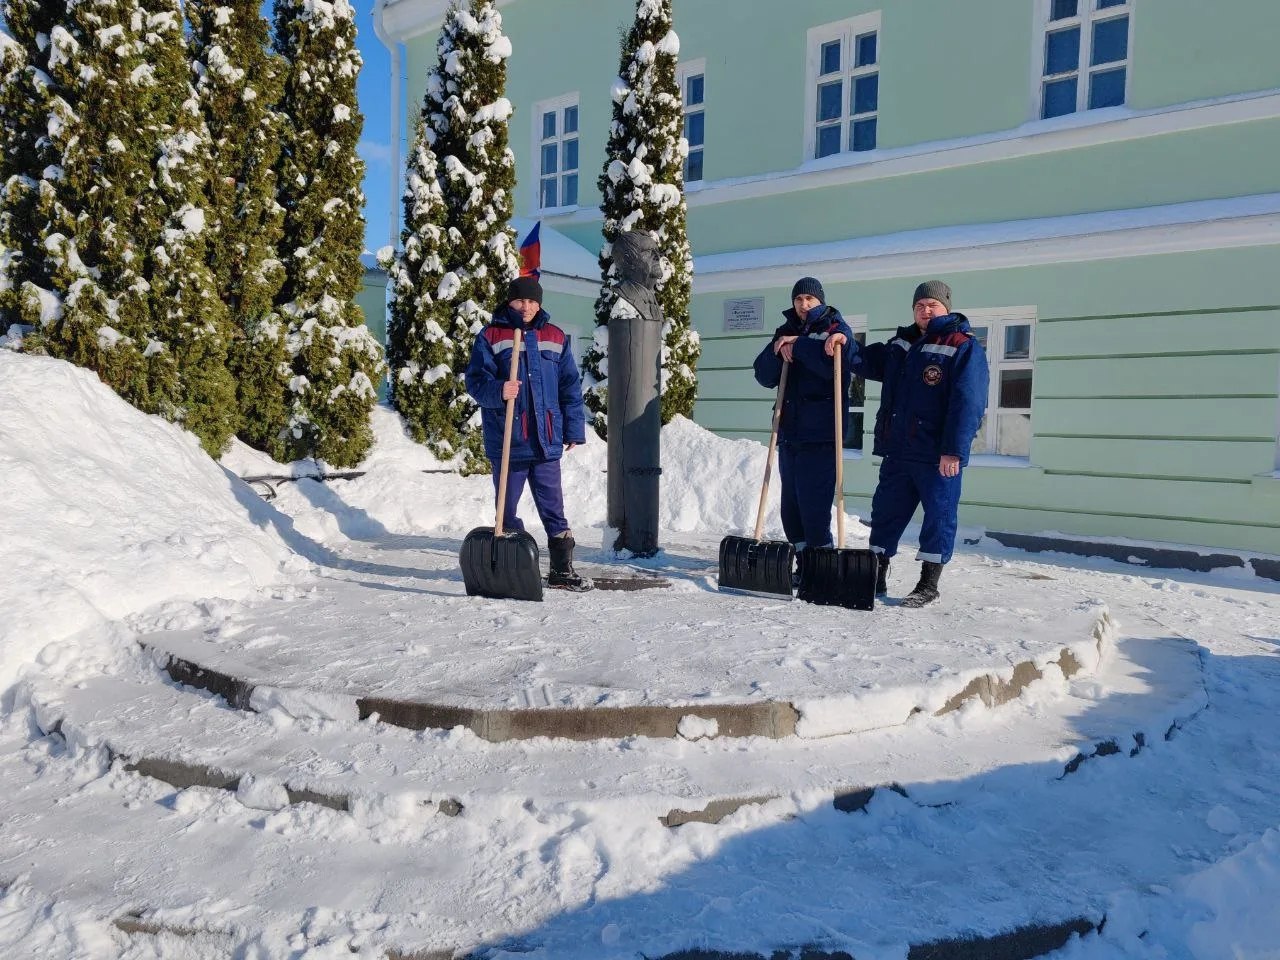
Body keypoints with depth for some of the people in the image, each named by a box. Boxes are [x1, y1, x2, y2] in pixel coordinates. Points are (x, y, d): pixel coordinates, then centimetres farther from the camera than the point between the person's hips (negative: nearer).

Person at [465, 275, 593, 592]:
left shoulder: (556, 338, 10)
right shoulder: (491, 337, 1)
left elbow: (570, 386, 11)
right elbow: (475, 380, -5)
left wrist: (574, 430, 7)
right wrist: (498, 391, -26)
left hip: (546, 441, 2)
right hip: (506, 440, -2)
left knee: (553, 507, 7)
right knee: (507, 508, 8)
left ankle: (562, 570, 17)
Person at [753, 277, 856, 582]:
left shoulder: (836, 328, 3)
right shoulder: (786, 332, 18)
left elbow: (835, 365, -18)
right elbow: (764, 376, 7)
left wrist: (798, 346, -13)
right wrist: (777, 350, -9)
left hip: (820, 434, -6)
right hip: (789, 431, 6)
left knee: (813, 503, -11)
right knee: (790, 505, 8)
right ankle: (804, 565, 18)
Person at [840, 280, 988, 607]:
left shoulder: (965, 348, -7)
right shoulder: (900, 344, 14)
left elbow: (967, 404, -15)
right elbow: (869, 362, 28)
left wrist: (954, 450, -22)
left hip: (938, 454, -6)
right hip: (897, 449, 7)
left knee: (939, 515, 1)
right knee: (885, 510, 11)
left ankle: (929, 583, 12)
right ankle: (876, 575, 23)